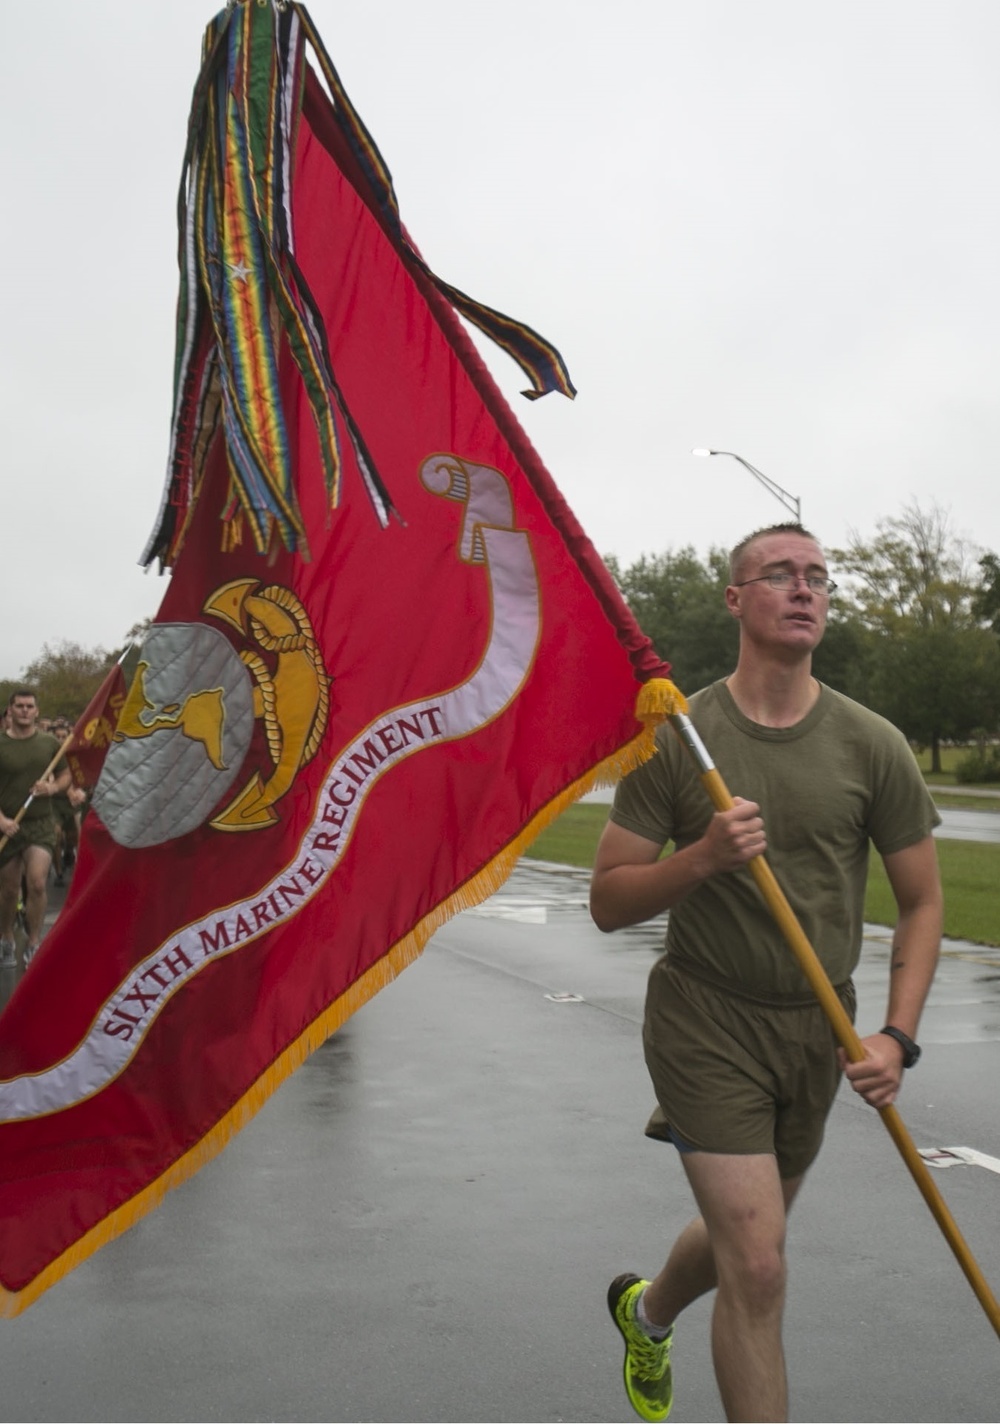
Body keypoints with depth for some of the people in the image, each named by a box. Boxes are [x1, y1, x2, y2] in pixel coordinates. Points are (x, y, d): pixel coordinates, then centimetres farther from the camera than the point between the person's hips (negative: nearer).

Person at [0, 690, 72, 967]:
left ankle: (33, 945, 1)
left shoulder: (50, 743, 1)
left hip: (41, 823, 0)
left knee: (37, 883, -14)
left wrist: (52, 788, -10)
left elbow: (65, 776, 12)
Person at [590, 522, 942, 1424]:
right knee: (758, 1268, -9)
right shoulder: (676, 738, -9)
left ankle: (647, 1311, 54)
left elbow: (922, 900, 2)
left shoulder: (872, 746, -4)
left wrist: (897, 1035, -11)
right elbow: (609, 902, -7)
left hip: (820, 1027, 4)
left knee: (743, 1237, 21)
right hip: (706, 1021, -3)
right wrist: (704, 855, -25)